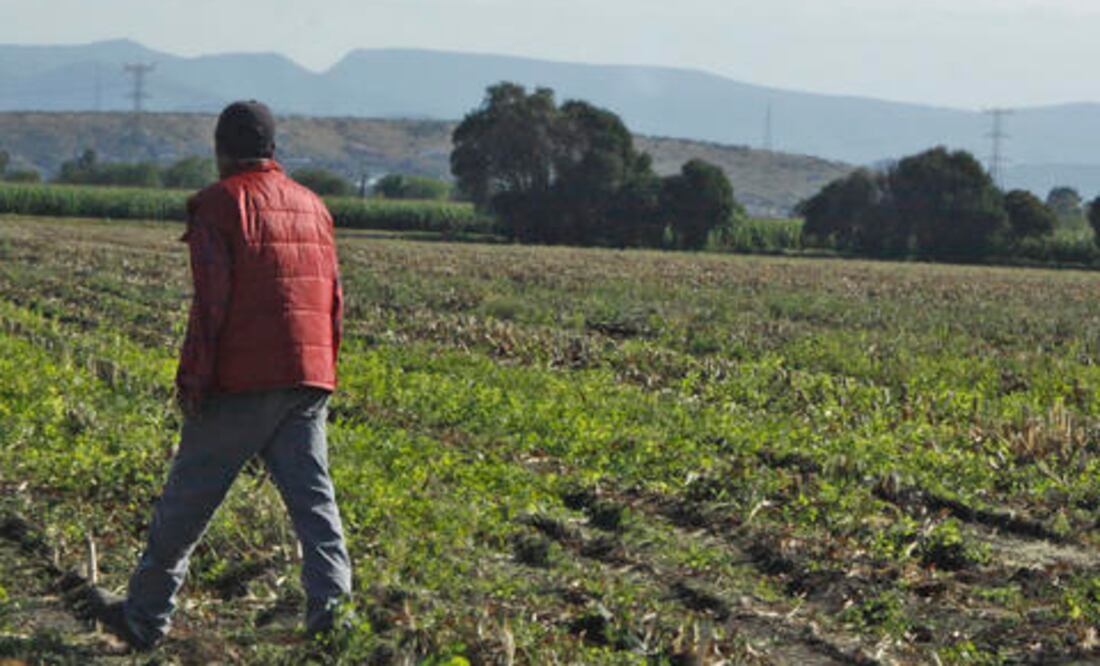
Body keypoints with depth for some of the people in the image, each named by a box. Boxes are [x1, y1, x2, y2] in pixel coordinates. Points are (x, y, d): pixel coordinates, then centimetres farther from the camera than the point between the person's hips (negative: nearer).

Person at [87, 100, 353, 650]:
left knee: (188, 498, 5)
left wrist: (192, 378, -10)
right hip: (307, 379, 5)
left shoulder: (220, 203, -4)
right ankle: (331, 607, -11)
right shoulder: (311, 205, 16)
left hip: (242, 383, -5)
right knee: (311, 495, 2)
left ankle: (145, 615, 15)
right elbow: (332, 298, 17)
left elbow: (212, 300, -12)